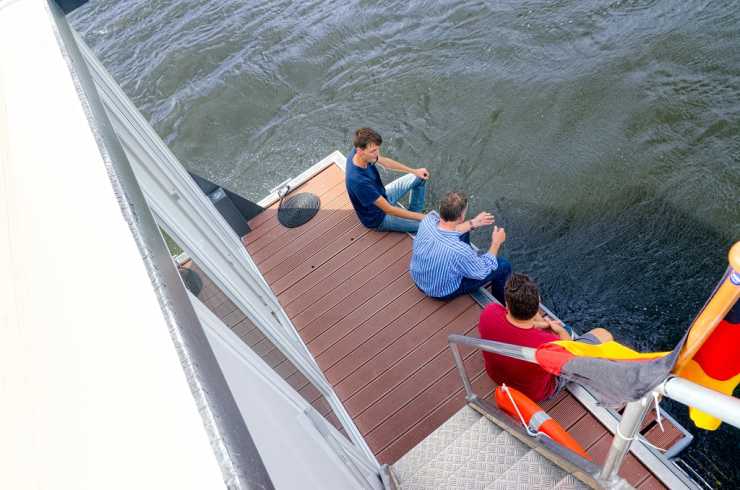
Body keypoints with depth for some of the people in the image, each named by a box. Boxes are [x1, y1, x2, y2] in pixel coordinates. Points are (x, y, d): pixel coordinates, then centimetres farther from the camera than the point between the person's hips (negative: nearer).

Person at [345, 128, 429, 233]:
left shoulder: (358, 152, -17)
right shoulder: (358, 180, -41)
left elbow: (384, 161, 5)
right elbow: (389, 210, -33)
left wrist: (414, 171, 5)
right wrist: (422, 217, -28)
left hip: (381, 197, 8)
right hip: (378, 218, -8)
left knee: (419, 177, 12)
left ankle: (414, 212, 27)